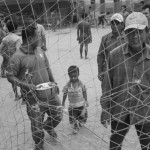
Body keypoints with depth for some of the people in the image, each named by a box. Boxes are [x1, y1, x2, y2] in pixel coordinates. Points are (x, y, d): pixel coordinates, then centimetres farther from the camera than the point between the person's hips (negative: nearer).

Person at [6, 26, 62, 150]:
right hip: (34, 98, -5)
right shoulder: (18, 57, -15)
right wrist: (26, 85, -21)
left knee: (57, 116, 18)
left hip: (50, 93, 6)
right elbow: (10, 76, -10)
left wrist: (53, 82, 12)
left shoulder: (40, 51, 4)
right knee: (37, 126, 6)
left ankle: (48, 127, 53)